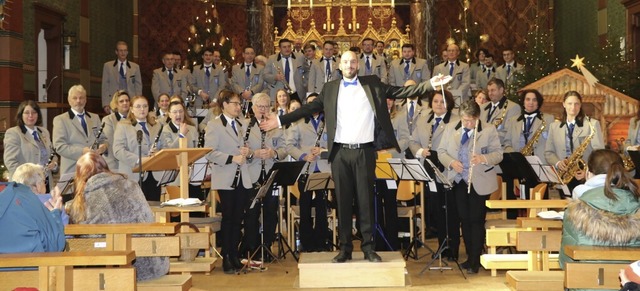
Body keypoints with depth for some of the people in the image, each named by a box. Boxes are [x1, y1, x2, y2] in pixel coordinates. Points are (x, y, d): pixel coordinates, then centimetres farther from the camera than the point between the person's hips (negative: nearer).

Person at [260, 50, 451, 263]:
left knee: (366, 200, 2)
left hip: (365, 151, -1)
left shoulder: (372, 84, 7)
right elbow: (309, 108, 10)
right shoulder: (330, 88, 11)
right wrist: (280, 120, 4)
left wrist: (431, 85, -7)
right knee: (343, 201, 4)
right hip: (340, 152, 1)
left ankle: (368, 247, 8)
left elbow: (401, 92, 3)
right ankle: (345, 248, 11)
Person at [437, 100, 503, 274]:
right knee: (464, 219, 10)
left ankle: (475, 261, 3)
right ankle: (469, 256, 21)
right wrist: (451, 162, -13)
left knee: (476, 220, -3)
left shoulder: (489, 130, -6)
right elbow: (441, 151, 7)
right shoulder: (450, 129, 6)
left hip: (480, 183, -4)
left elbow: (498, 154, -7)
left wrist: (483, 158, -27)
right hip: (458, 181, 4)